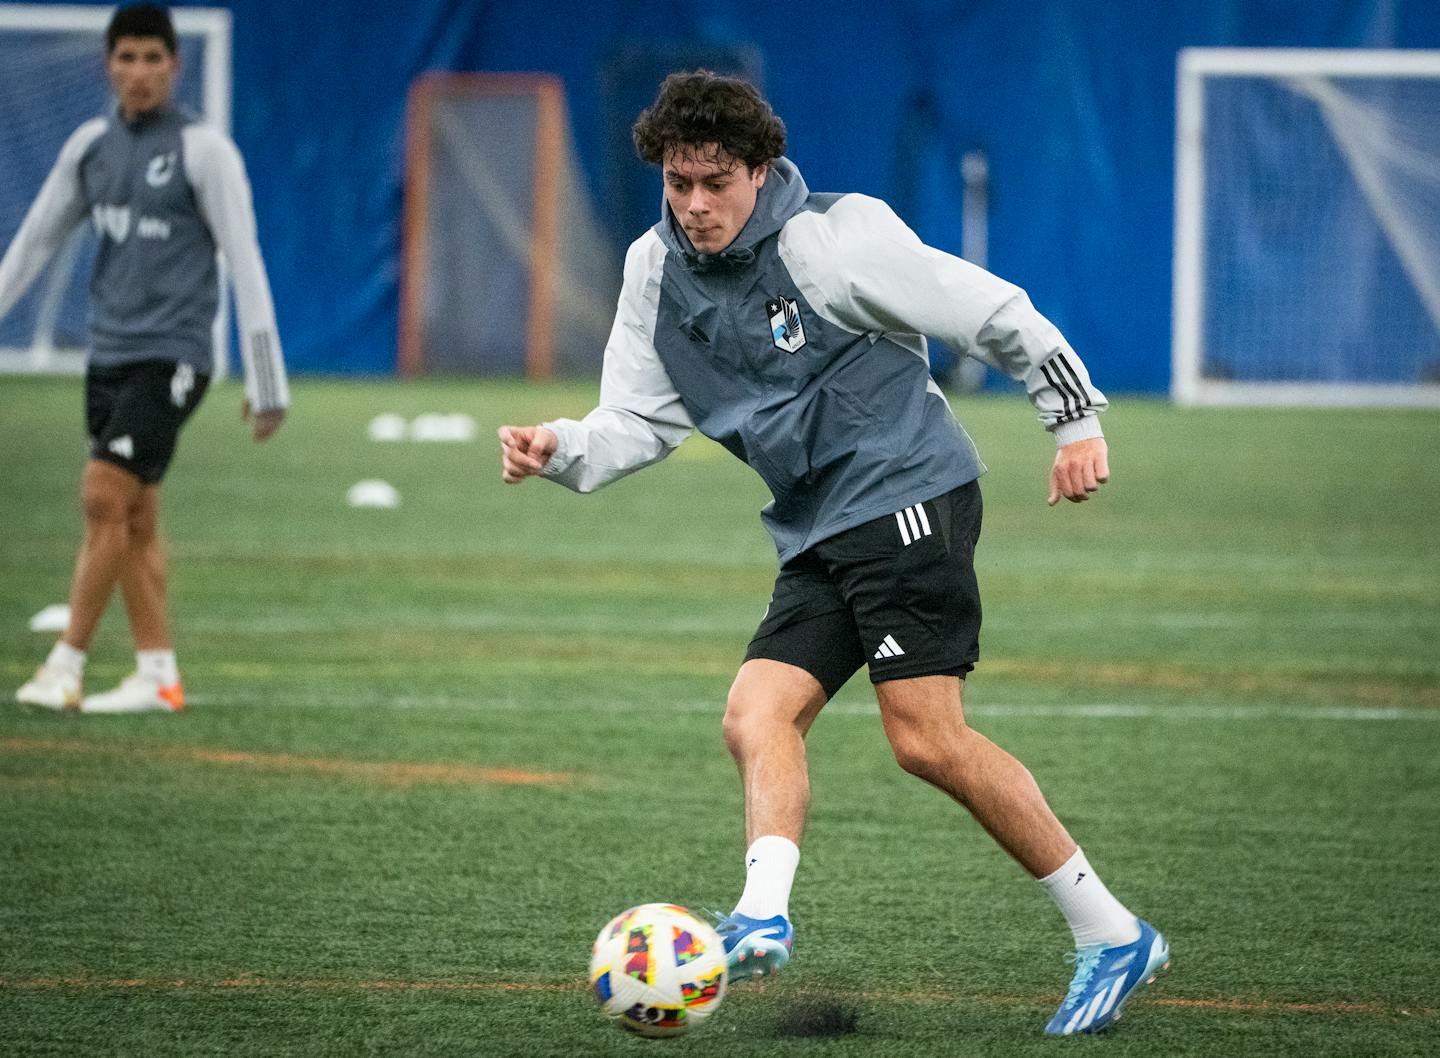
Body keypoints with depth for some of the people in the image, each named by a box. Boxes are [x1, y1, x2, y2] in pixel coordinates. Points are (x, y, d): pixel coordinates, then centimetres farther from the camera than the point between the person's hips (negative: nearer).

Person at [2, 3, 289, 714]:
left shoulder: (205, 151, -9)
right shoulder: (91, 145, 8)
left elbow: (245, 265, -9)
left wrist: (266, 384, -12)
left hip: (170, 357, -6)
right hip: (108, 355, 6)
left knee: (104, 496, -15)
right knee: (135, 517, 6)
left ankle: (65, 665, -12)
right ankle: (157, 676, 10)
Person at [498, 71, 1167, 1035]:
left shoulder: (834, 240, -13)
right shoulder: (657, 271, 8)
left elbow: (998, 314, -8)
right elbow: (640, 421, 12)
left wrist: (1078, 422, -9)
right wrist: (562, 451, -8)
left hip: (908, 498, -8)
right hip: (819, 538, 8)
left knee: (927, 739, -15)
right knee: (757, 715, -12)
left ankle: (1114, 936, -8)